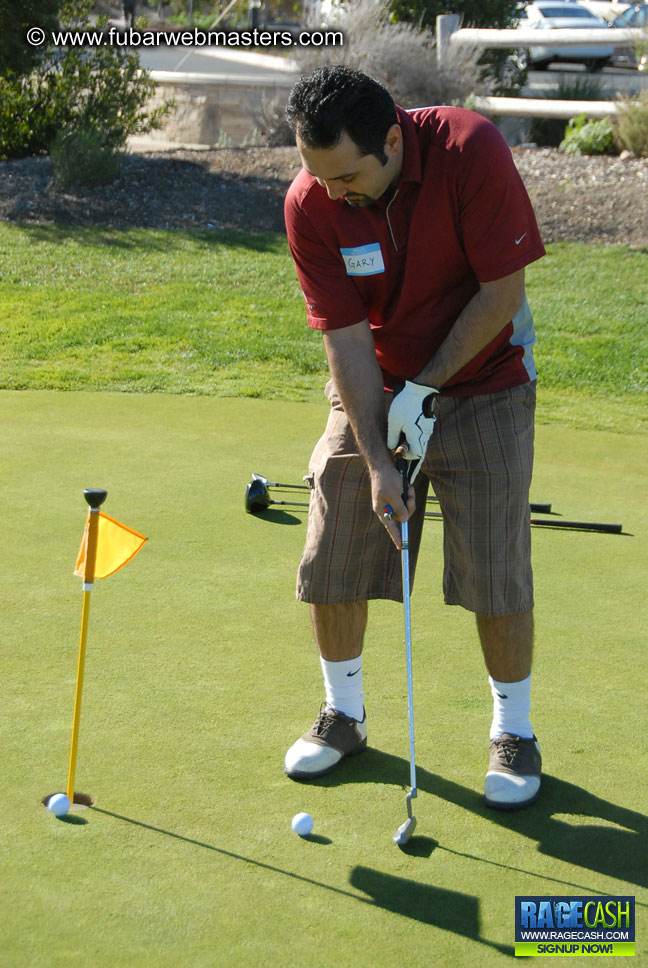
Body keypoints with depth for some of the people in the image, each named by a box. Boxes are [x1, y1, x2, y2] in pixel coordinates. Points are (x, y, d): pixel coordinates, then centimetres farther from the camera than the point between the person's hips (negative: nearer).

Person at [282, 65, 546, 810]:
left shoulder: (471, 149, -25)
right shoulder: (310, 203, -17)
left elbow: (503, 291, -19)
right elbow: (345, 338, -14)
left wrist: (425, 388, -18)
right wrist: (377, 461, -19)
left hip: (483, 381, -3)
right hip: (372, 387, 3)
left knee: (495, 569, -6)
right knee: (331, 560, 2)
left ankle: (513, 731, 14)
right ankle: (344, 713, 24)